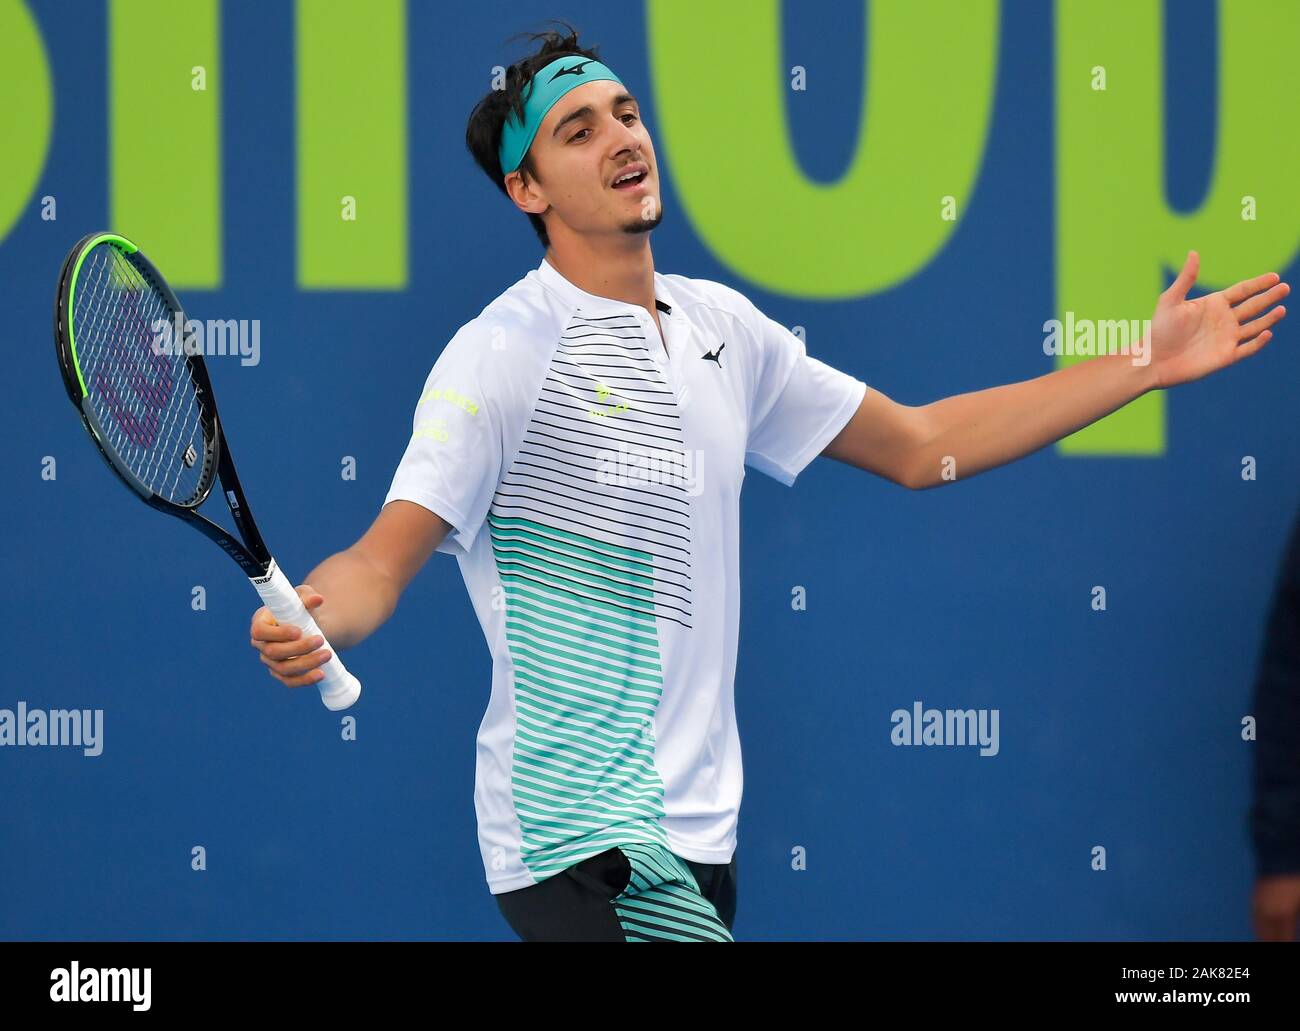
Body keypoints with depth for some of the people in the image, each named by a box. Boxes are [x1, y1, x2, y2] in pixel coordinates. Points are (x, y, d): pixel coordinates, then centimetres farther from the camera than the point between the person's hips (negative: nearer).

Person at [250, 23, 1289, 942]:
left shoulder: (724, 328, 12)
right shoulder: (504, 353, -10)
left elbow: (920, 446, 21)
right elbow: (386, 558, -16)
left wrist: (1146, 365, 17)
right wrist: (308, 616, -40)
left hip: (697, 828, 7)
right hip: (580, 837, -7)